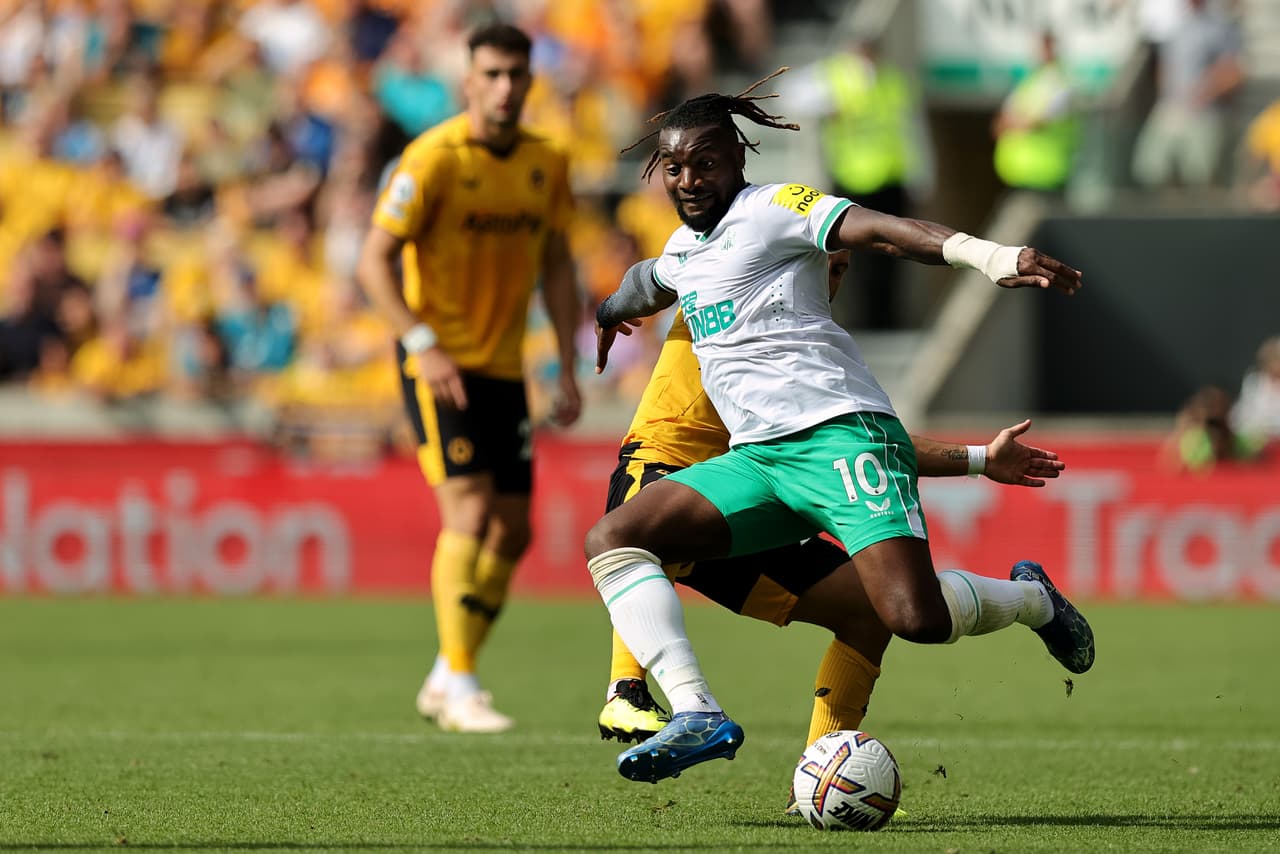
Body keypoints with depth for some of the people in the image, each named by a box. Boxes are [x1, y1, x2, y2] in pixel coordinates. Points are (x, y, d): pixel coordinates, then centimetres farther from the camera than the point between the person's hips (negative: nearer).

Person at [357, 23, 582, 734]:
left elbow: (557, 268, 13)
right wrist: (423, 343, -24)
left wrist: (568, 371, 8)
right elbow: (374, 260, -14)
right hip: (439, 364, -6)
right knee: (470, 514, -17)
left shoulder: (547, 163, 5)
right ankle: (460, 686, -14)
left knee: (513, 533, 5)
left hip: (504, 367, 6)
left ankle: (446, 681, 18)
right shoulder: (434, 159, -14)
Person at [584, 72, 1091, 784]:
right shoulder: (683, 249, 20)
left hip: (840, 434, -8)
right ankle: (698, 716, -23)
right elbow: (650, 285, 47)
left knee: (915, 616, -25)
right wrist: (608, 313, 69)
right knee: (612, 540, -11)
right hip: (754, 459, 8)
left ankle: (1029, 597, 10)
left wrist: (989, 256, -35)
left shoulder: (773, 209, -3)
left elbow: (878, 229, -20)